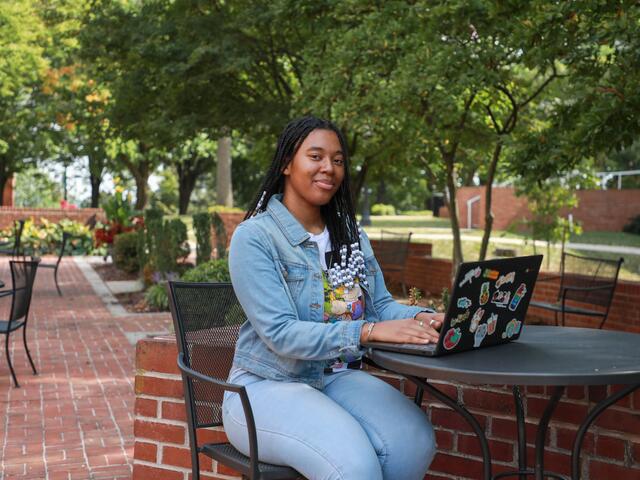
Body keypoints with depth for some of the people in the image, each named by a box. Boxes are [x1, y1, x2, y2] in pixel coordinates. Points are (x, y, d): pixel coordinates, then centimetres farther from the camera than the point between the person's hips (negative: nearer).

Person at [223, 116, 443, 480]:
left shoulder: (351, 234, 12)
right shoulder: (254, 237, -10)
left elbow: (381, 303, 11)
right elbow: (280, 334, -19)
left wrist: (419, 317, -13)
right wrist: (367, 331, -29)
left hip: (337, 378, 6)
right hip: (268, 387, -5)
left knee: (415, 440, -22)